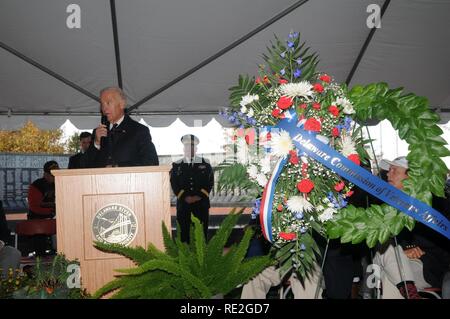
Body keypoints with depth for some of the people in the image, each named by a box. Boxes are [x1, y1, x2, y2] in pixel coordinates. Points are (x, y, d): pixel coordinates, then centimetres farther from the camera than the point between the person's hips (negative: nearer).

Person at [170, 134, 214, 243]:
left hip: (201, 203, 0)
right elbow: (174, 184, 1)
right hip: (183, 203, 0)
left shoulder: (205, 164, 9)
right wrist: (185, 197, -11)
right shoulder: (176, 165, 8)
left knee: (201, 232, 2)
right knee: (183, 231, 0)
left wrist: (199, 196, -8)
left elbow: (210, 182, 3)